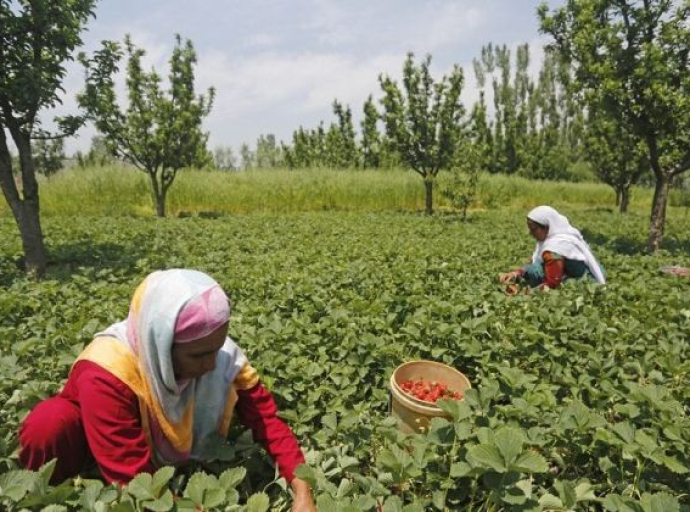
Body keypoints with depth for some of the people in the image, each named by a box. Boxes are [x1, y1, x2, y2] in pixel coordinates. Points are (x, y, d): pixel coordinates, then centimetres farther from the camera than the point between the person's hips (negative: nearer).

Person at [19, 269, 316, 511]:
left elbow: (266, 417, -22)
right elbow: (137, 484, -36)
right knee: (51, 423, -35)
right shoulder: (106, 376, -39)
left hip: (163, 449, 5)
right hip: (93, 449, -4)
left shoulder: (222, 356, -28)